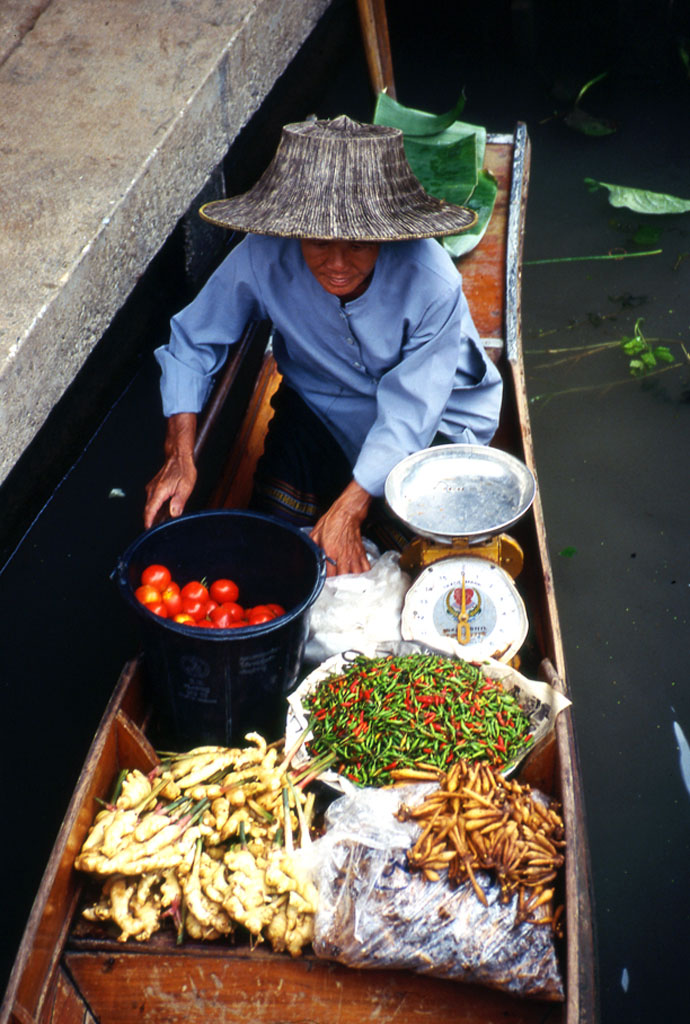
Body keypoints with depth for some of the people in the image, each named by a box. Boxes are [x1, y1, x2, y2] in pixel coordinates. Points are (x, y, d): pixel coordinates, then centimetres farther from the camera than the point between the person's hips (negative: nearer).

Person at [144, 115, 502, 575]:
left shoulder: (431, 283, -31)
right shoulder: (262, 258, -25)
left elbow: (409, 412, -28)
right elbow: (192, 343, -11)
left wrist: (349, 511, -38)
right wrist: (180, 456, -23)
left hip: (432, 422, -2)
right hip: (317, 411, 2)